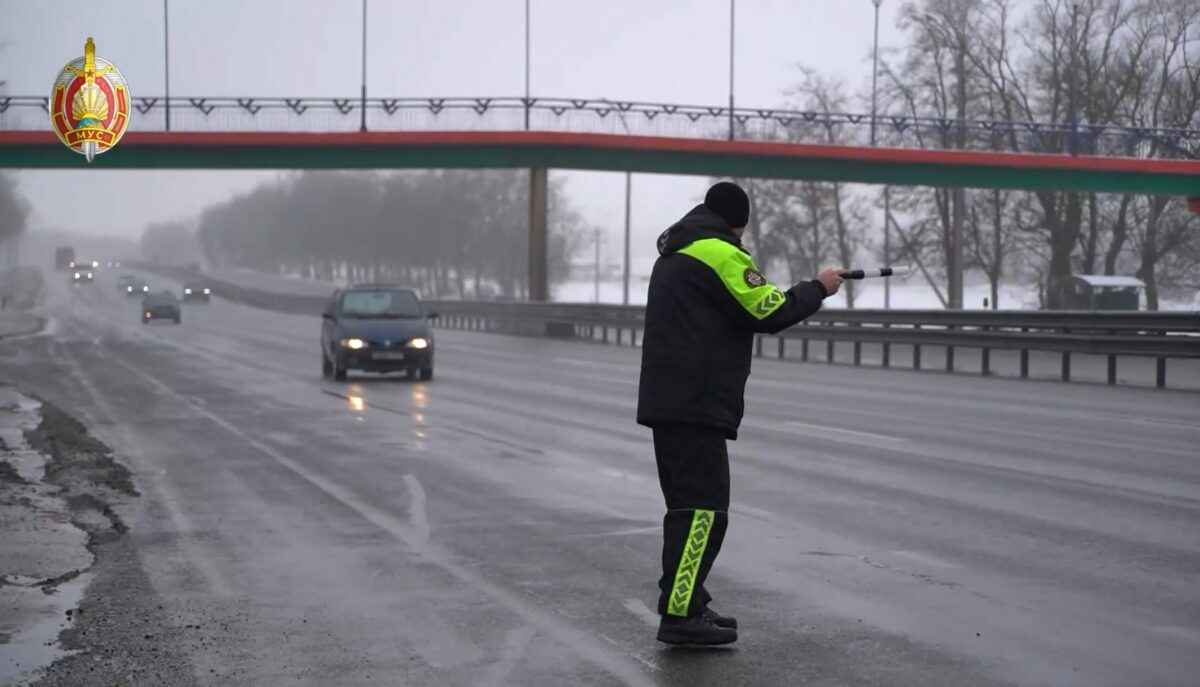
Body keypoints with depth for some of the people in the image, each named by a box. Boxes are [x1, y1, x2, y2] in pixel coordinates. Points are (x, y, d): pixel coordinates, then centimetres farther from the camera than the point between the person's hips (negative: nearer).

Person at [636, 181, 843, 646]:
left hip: (665, 400, 10)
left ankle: (686, 604, 21)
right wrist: (818, 289, 1)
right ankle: (680, 616, -15)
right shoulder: (720, 253, -10)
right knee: (703, 508, -11)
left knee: (691, 504, 16)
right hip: (697, 404, -10)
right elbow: (769, 313, -13)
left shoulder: (673, 254, 21)